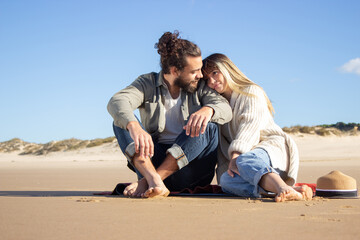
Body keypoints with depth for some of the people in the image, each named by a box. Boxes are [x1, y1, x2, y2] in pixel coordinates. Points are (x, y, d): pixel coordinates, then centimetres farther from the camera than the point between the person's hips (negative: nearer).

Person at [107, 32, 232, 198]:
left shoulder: (199, 87, 7)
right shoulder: (147, 83, 1)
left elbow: (226, 109, -9)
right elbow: (117, 102, -18)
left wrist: (207, 109, -35)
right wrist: (134, 126, -42)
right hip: (154, 158, 0)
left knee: (209, 125, -25)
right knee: (122, 120, -17)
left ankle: (146, 181, -34)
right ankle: (154, 181, -42)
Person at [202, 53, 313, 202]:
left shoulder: (252, 91, 10)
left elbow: (250, 127, -9)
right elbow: (220, 145, 15)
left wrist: (236, 156, -25)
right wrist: (226, 168, -4)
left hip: (271, 147, -4)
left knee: (246, 160, -39)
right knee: (226, 180, -32)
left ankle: (284, 189, -65)